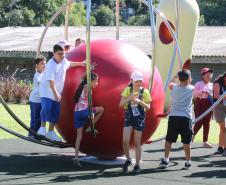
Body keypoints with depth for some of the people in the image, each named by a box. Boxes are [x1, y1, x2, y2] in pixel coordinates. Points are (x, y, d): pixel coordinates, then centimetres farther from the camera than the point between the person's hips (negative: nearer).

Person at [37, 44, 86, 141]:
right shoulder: (51, 65, -25)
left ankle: (51, 132, 14)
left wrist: (81, 63, 32)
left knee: (56, 112, 5)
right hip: (47, 90, -7)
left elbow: (70, 64, 24)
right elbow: (51, 81, -29)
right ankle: (42, 128, -10)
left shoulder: (63, 61, -2)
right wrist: (56, 94, -32)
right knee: (47, 108, -24)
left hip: (57, 92, 7)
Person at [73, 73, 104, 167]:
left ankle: (76, 157, 0)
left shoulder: (82, 87, 19)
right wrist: (91, 113, -21)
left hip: (77, 113, 8)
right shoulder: (87, 87, -3)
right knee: (101, 109, 13)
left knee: (79, 135, 8)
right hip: (84, 112, -8)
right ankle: (90, 128, 11)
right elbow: (88, 101, -14)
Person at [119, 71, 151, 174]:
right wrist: (129, 98, -18)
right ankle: (128, 160, 14)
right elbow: (121, 105, -2)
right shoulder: (127, 90, 2)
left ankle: (137, 165, 9)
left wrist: (139, 101, -20)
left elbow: (148, 107, -4)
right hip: (129, 117, 1)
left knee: (137, 143, 1)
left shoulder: (145, 92, -1)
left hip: (140, 118, -1)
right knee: (125, 141, -10)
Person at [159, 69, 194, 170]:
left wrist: (176, 76, 38)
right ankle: (188, 161, 10)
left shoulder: (174, 87, 4)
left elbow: (170, 83, 28)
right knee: (186, 141, 5)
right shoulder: (191, 89, 0)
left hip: (173, 117, 2)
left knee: (169, 140, 10)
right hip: (186, 117, -2)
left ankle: (165, 160, 8)